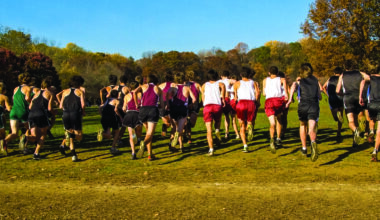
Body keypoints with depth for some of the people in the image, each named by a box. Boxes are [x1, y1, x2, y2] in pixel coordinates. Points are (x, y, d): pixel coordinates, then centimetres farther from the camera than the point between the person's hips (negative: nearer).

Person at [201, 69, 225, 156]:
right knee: (217, 121, 28)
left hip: (207, 106, 0)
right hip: (218, 106, 0)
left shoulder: (204, 85, 25)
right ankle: (217, 130, -5)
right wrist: (222, 97, -4)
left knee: (209, 130, -1)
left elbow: (203, 98, 19)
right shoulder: (219, 83, 19)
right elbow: (223, 86, -6)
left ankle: (211, 149, -13)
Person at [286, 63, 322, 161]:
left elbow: (293, 86, -10)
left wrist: (290, 99, -20)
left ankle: (304, 148, 29)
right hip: (314, 106, 0)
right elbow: (320, 97, 22)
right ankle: (313, 142, -44)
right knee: (312, 129, -11)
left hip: (303, 105, 0)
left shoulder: (299, 81, 15)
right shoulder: (316, 80, 22)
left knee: (302, 126, 23)